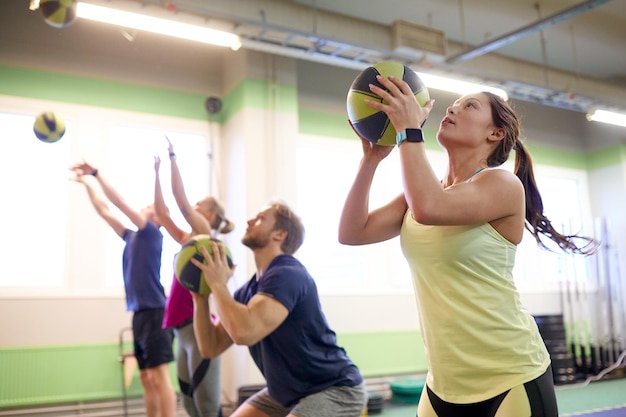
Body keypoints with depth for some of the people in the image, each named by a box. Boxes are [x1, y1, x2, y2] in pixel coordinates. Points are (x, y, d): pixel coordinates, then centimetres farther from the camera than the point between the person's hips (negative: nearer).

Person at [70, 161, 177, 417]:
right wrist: (88, 183, 16)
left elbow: (121, 204, -12)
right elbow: (105, 211, 19)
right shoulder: (132, 238, 16)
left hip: (154, 312, -8)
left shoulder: (153, 234, -4)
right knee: (147, 379, 10)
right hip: (139, 313, 8)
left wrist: (96, 173, -12)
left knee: (160, 377, -8)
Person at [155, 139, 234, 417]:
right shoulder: (187, 239, 16)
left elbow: (181, 200, -13)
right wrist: (157, 172, 16)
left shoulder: (208, 237, -5)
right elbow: (161, 211, 17)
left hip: (200, 329, -9)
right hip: (184, 330, 9)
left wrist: (173, 158, -9)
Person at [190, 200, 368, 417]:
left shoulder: (286, 275, -23)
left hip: (335, 390, -9)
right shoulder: (249, 290, 5)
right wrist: (200, 296, -7)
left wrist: (218, 284, -22)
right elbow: (211, 347, 5)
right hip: (290, 392, 10)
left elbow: (245, 332, -37)